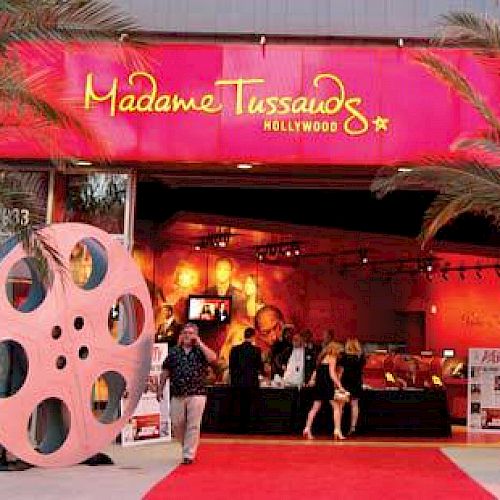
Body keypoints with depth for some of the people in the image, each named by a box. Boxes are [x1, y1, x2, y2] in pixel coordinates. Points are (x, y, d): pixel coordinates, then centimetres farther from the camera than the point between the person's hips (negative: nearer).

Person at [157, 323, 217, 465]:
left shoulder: (201, 351, 3)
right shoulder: (174, 351, 9)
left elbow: (213, 358, -18)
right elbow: (165, 371, 13)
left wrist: (199, 343, -11)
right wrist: (160, 389, 10)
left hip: (196, 395, -3)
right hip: (177, 395, 3)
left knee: (193, 426, -2)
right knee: (177, 425, 8)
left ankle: (189, 455, 5)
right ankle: (187, 446, 32)